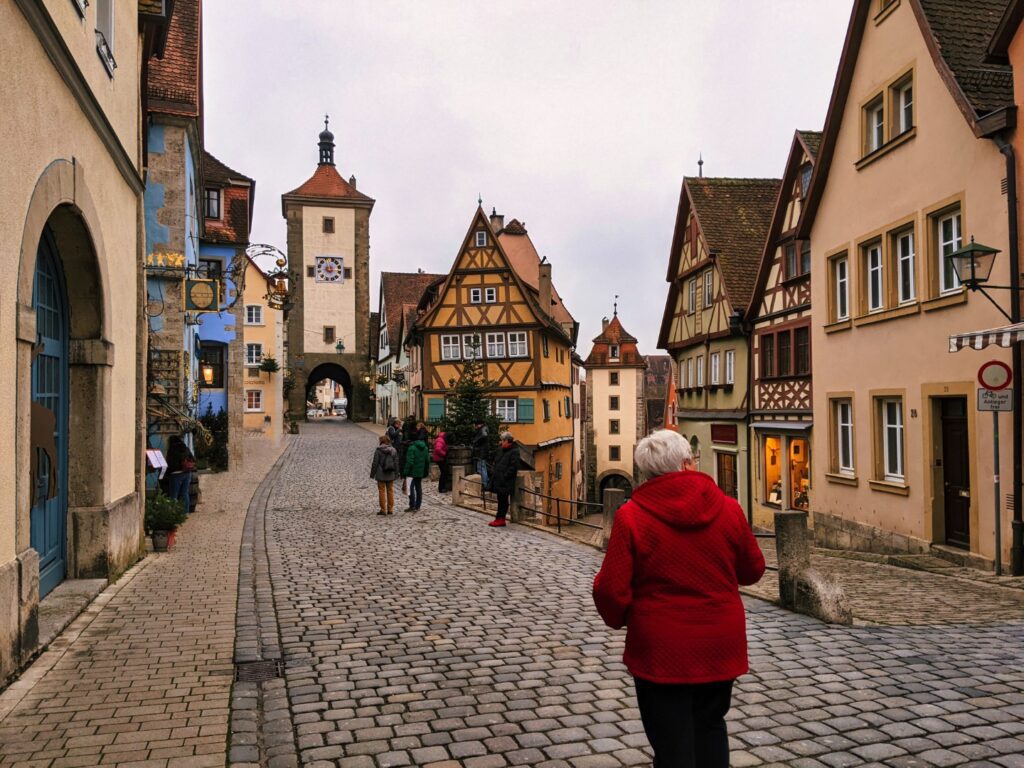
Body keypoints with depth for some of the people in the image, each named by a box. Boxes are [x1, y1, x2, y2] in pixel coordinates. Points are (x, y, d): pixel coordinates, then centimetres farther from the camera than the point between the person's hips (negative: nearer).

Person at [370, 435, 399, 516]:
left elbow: (375, 463, -9)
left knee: (382, 491, 3)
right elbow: (396, 463, 8)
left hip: (381, 475, -4)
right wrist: (396, 473, 15)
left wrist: (372, 474, 0)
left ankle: (383, 510, 3)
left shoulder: (378, 451, -11)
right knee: (390, 491, 11)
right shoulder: (393, 450, 4)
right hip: (390, 475, 4)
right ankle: (390, 509, 13)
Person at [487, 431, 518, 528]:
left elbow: (513, 467, -17)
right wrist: (494, 475, 14)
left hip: (505, 483, -9)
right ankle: (500, 519, 17)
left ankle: (500, 519, 0)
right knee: (501, 500, 12)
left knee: (503, 501, -4)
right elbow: (496, 463, 25)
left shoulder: (514, 452, -11)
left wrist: (504, 476, -19)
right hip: (498, 481, 9)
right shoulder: (502, 451, 17)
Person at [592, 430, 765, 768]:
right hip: (720, 645, 3)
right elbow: (753, 570, 7)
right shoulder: (728, 508, -6)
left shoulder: (631, 515, -15)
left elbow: (611, 589, -14)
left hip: (661, 650, -3)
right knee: (710, 728, 25)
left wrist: (619, 618, 7)